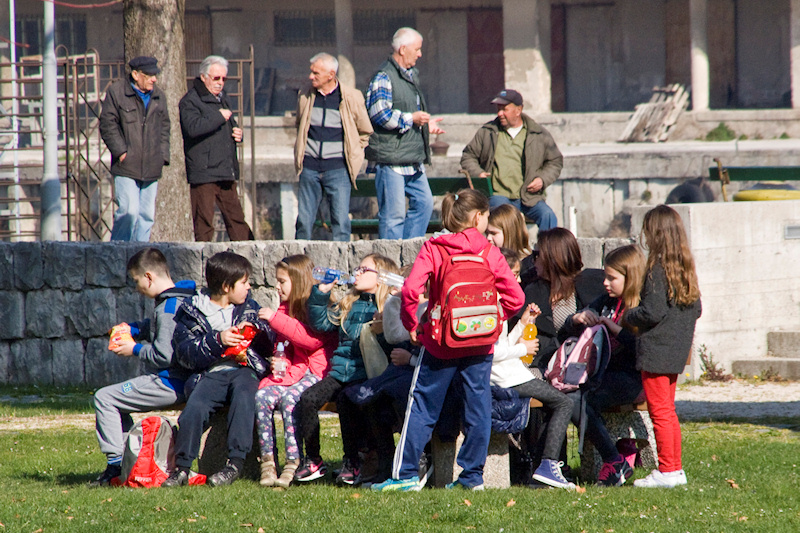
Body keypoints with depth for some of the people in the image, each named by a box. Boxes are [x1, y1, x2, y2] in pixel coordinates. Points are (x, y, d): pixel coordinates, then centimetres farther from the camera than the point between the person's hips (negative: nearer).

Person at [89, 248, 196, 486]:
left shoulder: (168, 308, -21)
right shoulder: (182, 299, 10)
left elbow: (164, 355, -25)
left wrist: (135, 350, -10)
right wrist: (131, 329, 13)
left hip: (168, 384, -10)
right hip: (181, 381, 10)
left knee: (104, 398, -7)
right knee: (117, 401, 24)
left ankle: (115, 462, -6)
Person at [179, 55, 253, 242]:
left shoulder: (222, 97, 21)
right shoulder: (191, 101, -6)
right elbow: (193, 128, -25)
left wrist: (237, 133, 13)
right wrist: (219, 117, -16)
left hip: (226, 172, 8)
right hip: (203, 173, -8)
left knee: (236, 219, 8)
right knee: (204, 224, -5)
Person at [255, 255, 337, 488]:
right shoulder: (286, 309, 19)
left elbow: (312, 338, -21)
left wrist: (275, 319, -18)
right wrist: (277, 360, 5)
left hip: (315, 372, -7)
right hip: (290, 371, 7)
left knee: (289, 398, -33)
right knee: (262, 396, -21)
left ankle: (293, 463, -33)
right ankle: (267, 461, -22)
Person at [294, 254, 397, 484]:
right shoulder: (348, 305, 21)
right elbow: (320, 323, 17)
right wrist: (321, 293, 10)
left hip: (365, 374, -6)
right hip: (339, 372, 6)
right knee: (308, 399, -17)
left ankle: (351, 463, -17)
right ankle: (312, 460, -6)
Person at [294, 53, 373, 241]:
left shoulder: (352, 98, -2)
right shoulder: (305, 97, 7)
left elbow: (365, 132, 10)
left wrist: (352, 153, 6)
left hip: (337, 169, -3)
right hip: (310, 167, 3)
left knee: (341, 222, -6)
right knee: (304, 220, 2)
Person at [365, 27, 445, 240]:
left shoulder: (411, 76, 20)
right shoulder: (384, 77, -11)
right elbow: (379, 114, -22)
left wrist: (426, 124, 21)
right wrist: (411, 119, -15)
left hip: (413, 159, 9)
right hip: (390, 160, -9)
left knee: (424, 203, 9)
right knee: (393, 214, -8)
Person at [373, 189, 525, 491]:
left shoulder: (433, 248, -3)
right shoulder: (490, 253, 0)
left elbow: (411, 290, -15)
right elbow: (514, 297, -4)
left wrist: (411, 324, -2)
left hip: (440, 342, -1)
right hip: (480, 344, 1)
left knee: (422, 407, 6)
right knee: (478, 408, 9)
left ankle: (405, 474, 6)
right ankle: (473, 475, 9)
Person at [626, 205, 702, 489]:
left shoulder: (657, 269, -17)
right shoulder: (686, 268, 7)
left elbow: (653, 312, -20)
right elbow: (697, 309, 12)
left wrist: (628, 316, -3)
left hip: (656, 349, -8)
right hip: (677, 348, 8)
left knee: (660, 412, -2)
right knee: (668, 411, 17)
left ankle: (667, 471, -1)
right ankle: (676, 468, 20)